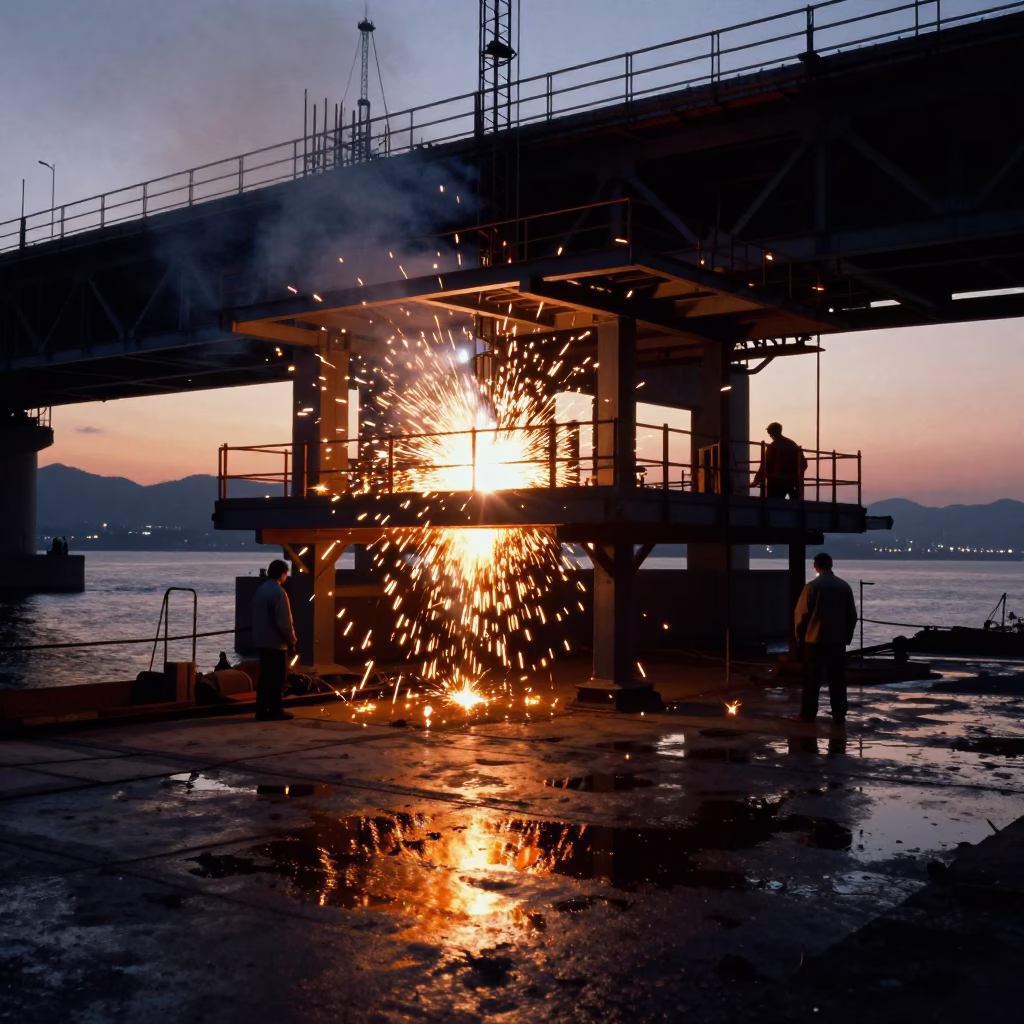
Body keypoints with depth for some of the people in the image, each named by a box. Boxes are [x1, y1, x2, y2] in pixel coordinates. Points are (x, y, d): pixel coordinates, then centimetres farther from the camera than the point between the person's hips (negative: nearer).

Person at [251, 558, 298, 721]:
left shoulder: (260, 590, 10)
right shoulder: (278, 592, -16)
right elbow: (283, 622, -20)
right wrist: (291, 642, -11)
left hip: (262, 641, 8)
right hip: (276, 642, -8)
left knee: (265, 677, 12)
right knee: (277, 678, 1)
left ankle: (262, 710, 13)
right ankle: (275, 711, 5)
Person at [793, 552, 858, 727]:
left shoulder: (812, 587, -8)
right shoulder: (845, 587, 2)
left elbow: (801, 615, -7)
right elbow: (852, 615, 6)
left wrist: (800, 637, 6)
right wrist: (847, 636, 16)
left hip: (815, 639, -2)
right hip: (838, 640, 3)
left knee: (812, 679, 4)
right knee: (837, 679, 6)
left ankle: (808, 715, 7)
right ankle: (839, 717, 6)